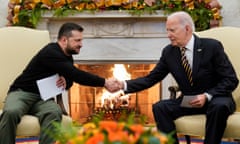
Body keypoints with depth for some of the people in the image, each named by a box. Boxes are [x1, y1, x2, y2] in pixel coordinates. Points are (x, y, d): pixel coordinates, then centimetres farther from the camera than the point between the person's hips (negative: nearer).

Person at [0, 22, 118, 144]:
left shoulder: (68, 57, 9)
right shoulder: (51, 52, -19)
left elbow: (71, 77, 22)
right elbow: (76, 75, -26)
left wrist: (66, 81, -4)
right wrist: (104, 82, -24)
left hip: (43, 98, 6)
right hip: (22, 93, -6)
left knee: (54, 112, -32)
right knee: (11, 112, -40)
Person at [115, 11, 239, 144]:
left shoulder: (212, 46, -13)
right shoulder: (168, 52, -1)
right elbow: (150, 79, 1)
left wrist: (207, 96, -25)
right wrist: (124, 85, -14)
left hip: (216, 99, -4)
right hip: (188, 101, 4)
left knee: (220, 106, -37)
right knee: (159, 107, -19)